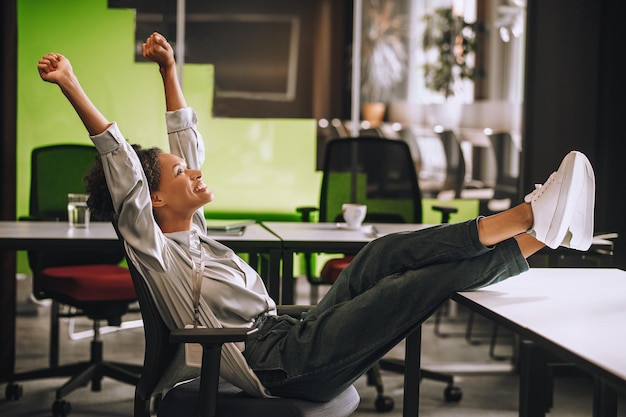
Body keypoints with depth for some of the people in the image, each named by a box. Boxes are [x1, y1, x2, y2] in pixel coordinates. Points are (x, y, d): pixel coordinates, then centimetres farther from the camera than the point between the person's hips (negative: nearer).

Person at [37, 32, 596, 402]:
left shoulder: (189, 233, 21)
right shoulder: (152, 248, -3)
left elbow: (186, 139, 28)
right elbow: (120, 163, -15)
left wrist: (169, 69, 28)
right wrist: (72, 88, -24)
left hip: (294, 341, 9)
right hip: (281, 365, -9)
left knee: (386, 253, -9)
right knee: (423, 281, -19)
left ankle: (529, 218, -17)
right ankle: (538, 237, -16)